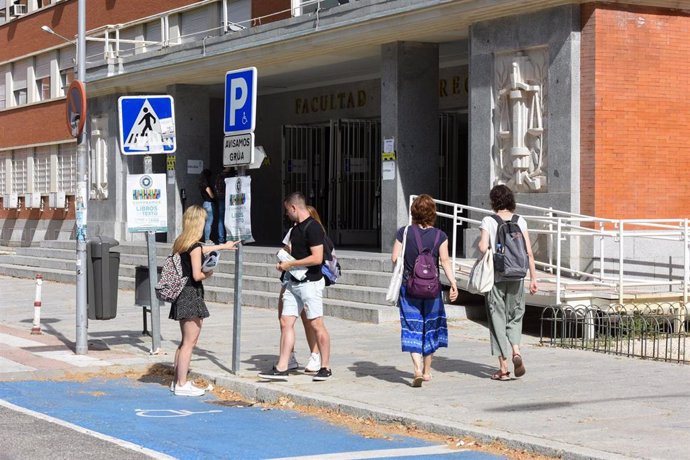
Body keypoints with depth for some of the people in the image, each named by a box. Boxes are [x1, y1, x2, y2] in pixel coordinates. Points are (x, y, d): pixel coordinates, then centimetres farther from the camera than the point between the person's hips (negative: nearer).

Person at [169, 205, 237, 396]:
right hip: (191, 296, -9)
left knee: (185, 341, 18)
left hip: (182, 295, 9)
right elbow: (197, 275, -21)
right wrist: (208, 274, 1)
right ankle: (182, 385, -3)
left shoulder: (181, 242, 12)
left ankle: (177, 380, 22)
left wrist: (223, 246, 44)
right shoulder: (195, 246, -16)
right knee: (189, 342, -5)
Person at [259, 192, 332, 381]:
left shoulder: (313, 228, -15)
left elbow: (317, 258, -23)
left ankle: (325, 368, 7)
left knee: (316, 325, -2)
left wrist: (290, 264, -16)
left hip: (310, 283, -9)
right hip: (294, 282, 9)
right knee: (286, 322, 4)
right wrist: (283, 262, 7)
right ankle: (281, 368, 5)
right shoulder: (296, 228, 15)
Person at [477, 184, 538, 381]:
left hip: (496, 276, -2)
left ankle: (503, 367, 5)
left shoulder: (488, 221, -5)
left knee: (498, 318, 5)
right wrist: (533, 277, 4)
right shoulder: (520, 221, 3)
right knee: (515, 316, 16)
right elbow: (529, 252, 0)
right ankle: (516, 351, -8)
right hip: (516, 276, 2)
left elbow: (483, 247, -17)